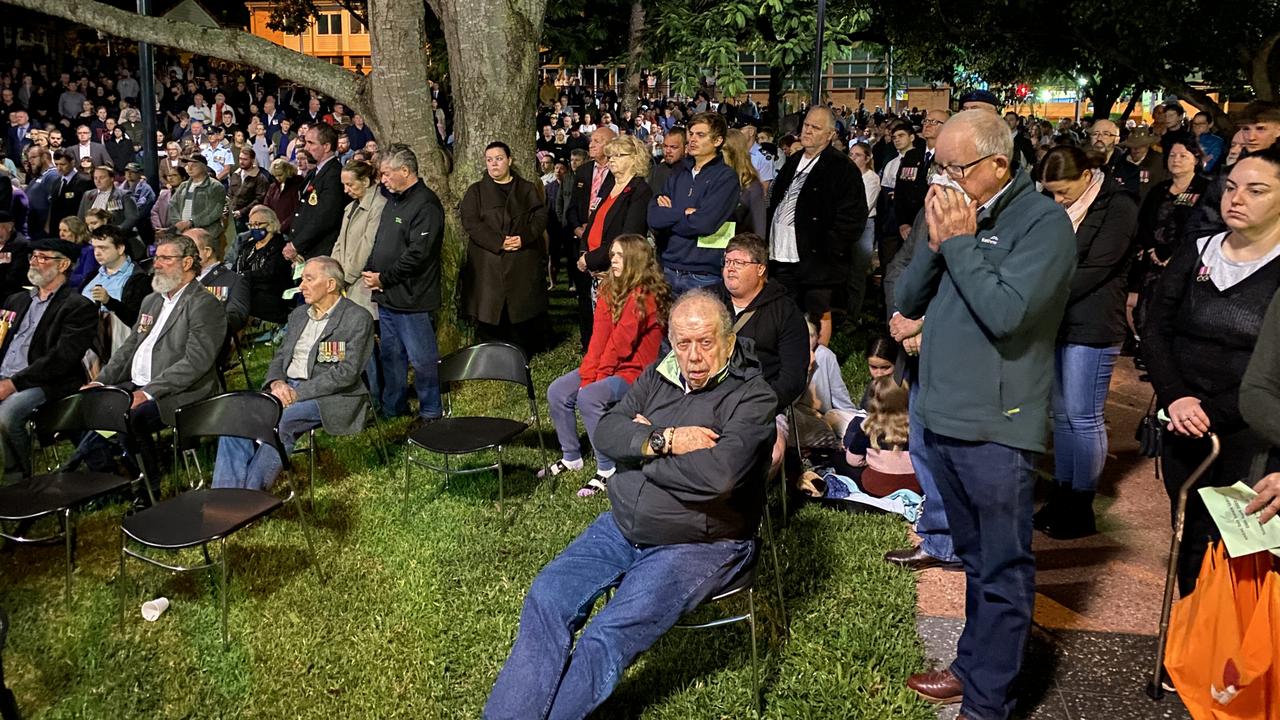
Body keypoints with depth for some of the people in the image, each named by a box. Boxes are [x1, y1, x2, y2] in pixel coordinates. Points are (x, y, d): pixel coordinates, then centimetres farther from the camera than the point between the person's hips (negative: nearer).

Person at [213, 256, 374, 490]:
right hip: (286, 387, 7)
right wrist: (277, 383, -4)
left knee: (279, 421, -34)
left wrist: (298, 393, -17)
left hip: (327, 395, -7)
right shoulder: (299, 314, 21)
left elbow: (347, 372, -13)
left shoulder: (357, 318, -3)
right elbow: (280, 356, 21)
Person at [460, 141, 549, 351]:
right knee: (490, 315, -4)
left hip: (524, 263, 1)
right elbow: (470, 222, -3)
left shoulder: (527, 189, 14)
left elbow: (540, 216, 5)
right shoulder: (476, 191, 10)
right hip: (488, 265, -1)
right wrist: (498, 242, -15)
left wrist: (524, 238, -13)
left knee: (523, 311, -1)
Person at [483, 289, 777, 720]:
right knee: (547, 600, -11)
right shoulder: (657, 378, 9)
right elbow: (606, 433, -2)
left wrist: (643, 445, -11)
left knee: (607, 640, -21)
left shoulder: (752, 397, -10)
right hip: (623, 526, 6)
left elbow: (718, 474, -26)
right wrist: (665, 441, -19)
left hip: (697, 544, -6)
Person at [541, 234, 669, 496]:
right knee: (557, 391, -2)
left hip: (634, 371, -9)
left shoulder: (644, 296, -19)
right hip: (606, 366, 9)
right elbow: (599, 337, -2)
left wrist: (597, 376, -13)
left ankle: (607, 470, -17)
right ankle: (571, 458, 14)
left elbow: (620, 342, -19)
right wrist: (587, 376, -12)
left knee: (589, 398, -30)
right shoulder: (610, 290, 6)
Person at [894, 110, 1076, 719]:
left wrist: (959, 243, -16)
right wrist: (934, 243, -6)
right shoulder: (954, 211, 10)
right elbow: (908, 302, 9)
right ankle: (975, 665, 35)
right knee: (975, 560, 21)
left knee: (1001, 571, 4)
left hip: (995, 427, -8)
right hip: (942, 415, 8)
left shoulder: (1042, 223, -12)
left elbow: (1006, 313, -26)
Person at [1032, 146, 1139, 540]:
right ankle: (1062, 498, 21)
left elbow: (1094, 271, -14)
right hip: (1057, 322, 7)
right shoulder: (1061, 208, 12)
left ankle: (1080, 510, 9)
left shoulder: (1117, 207, -8)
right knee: (1062, 414, 11)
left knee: (1083, 416, -1)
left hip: (1092, 327, -7)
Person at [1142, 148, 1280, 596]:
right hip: (1184, 429, 4)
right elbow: (1155, 332, 4)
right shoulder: (1193, 256, 7)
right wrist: (1175, 398, -11)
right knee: (1190, 540, 13)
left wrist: (1213, 415, -16)